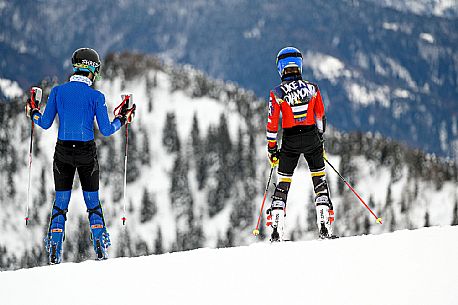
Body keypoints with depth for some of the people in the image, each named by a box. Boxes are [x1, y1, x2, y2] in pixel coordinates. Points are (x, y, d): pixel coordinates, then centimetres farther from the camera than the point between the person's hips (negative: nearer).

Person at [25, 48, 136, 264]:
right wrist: (122, 120, 13)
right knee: (92, 200, 12)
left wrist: (33, 114, 23)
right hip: (87, 153, -2)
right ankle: (100, 248, 5)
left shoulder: (57, 92, -2)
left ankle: (54, 253, 2)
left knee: (61, 201, 10)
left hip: (63, 151, 2)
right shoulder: (96, 97, -8)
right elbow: (106, 130, -5)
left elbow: (45, 123, 3)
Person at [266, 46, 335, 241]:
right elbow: (321, 117, 7)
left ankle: (277, 230, 3)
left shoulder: (277, 93, -7)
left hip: (290, 141, -1)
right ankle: (325, 227, 4)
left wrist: (272, 149, 4)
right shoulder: (312, 88, -1)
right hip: (312, 138, 1)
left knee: (283, 181, 9)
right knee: (319, 179, 12)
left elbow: (272, 124, -5)